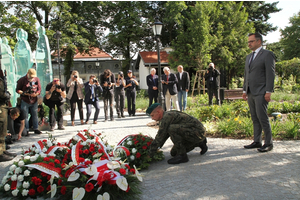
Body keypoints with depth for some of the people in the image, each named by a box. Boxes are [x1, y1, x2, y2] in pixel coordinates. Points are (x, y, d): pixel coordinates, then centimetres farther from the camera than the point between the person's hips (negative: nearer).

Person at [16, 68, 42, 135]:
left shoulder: (37, 79, 5)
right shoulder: (22, 80, -3)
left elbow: (39, 89, 6)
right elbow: (17, 90, -1)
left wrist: (36, 94, -15)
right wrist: (24, 93, -18)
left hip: (34, 101, 3)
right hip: (25, 101, -3)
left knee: (35, 115, 8)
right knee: (25, 116, 1)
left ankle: (36, 129, 17)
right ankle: (26, 130, 10)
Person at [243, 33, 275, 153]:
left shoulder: (267, 55, -3)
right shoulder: (249, 57, 20)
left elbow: (270, 74, -9)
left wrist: (268, 92, -15)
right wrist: (245, 90, 16)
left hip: (261, 93, -7)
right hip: (251, 93, 8)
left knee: (262, 118, -8)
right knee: (255, 119, 9)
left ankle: (268, 143, 1)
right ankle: (257, 142, 15)